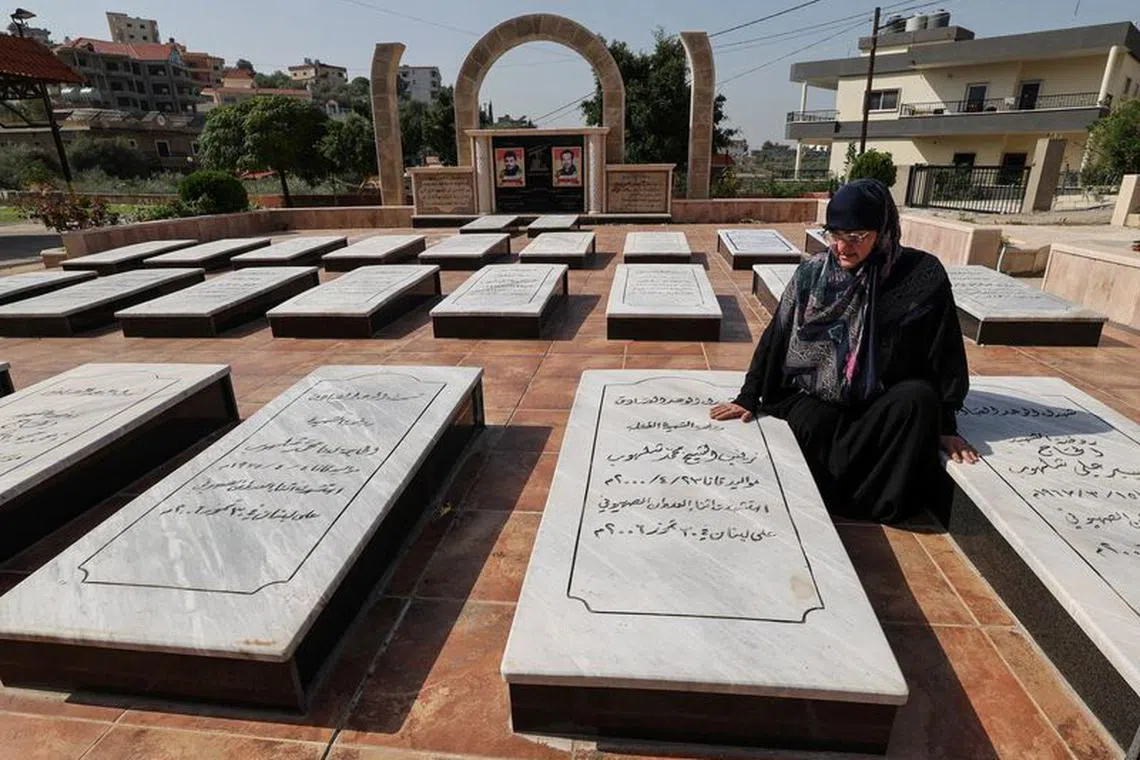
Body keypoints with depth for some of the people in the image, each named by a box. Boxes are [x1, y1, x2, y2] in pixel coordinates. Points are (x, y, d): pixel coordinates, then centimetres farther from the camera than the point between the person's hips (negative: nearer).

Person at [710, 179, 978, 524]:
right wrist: (748, 398, -2)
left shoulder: (922, 274, -10)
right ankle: (833, 504, -2)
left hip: (882, 403, 0)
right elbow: (777, 336, 0)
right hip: (814, 396, 0)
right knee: (816, 429, -31)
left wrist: (945, 425, -3)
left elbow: (944, 353, -4)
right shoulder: (813, 272, -6)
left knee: (919, 397, -30)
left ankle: (886, 504, -13)